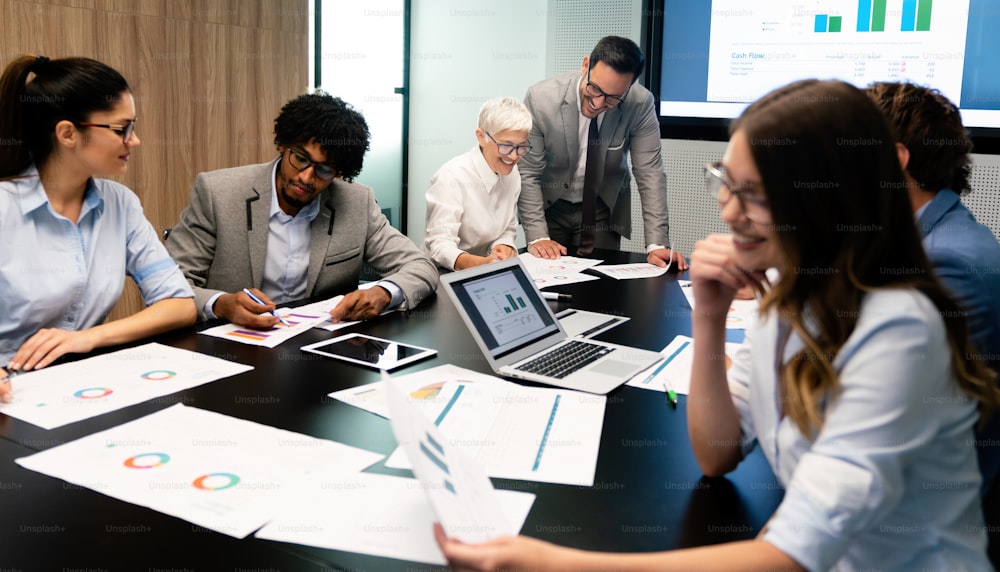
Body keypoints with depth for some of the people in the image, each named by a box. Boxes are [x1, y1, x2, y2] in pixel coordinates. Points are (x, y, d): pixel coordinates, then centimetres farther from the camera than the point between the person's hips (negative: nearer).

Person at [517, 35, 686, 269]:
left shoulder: (640, 103, -22)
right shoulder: (541, 98, -24)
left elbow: (650, 173, -16)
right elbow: (527, 173, -17)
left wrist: (657, 244, -23)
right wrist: (537, 237, -24)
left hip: (604, 210, 1)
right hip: (549, 206, 0)